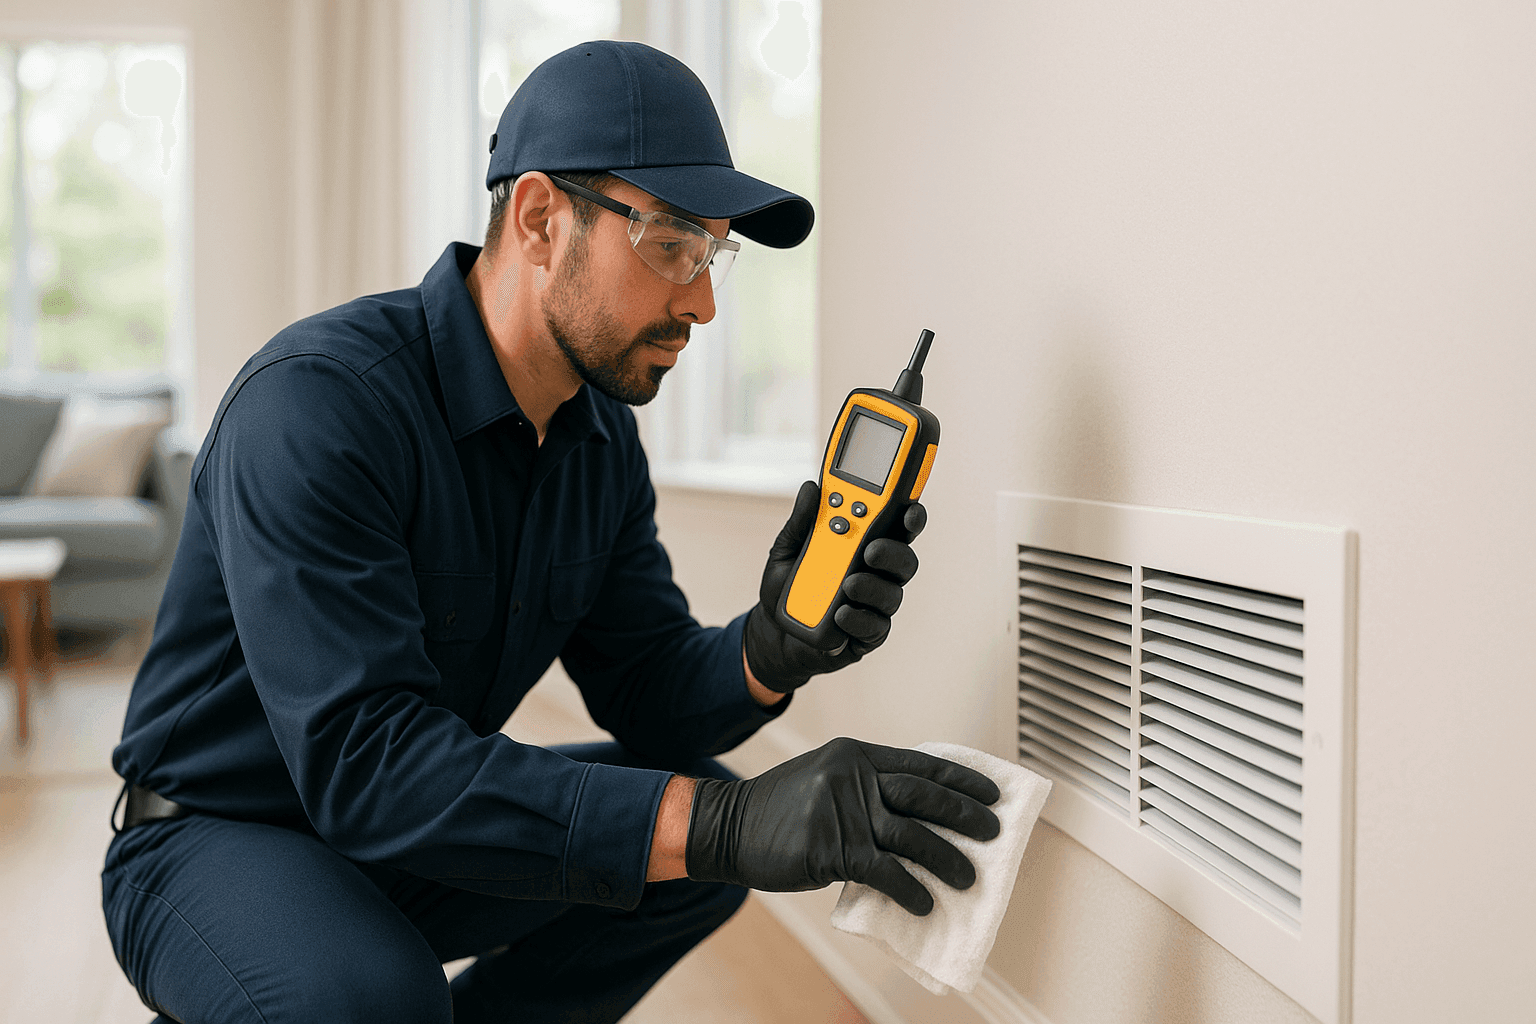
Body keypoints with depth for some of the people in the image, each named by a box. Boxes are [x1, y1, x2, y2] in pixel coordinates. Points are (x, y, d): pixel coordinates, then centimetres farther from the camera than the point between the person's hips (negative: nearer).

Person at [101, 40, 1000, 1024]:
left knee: (707, 829, -6)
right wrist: (720, 821, -43)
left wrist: (773, 650, -26)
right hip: (219, 838, -7)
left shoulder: (602, 434, -2)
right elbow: (365, 760, -36)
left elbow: (649, 690, -1)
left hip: (416, 843, 7)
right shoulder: (315, 404, -28)